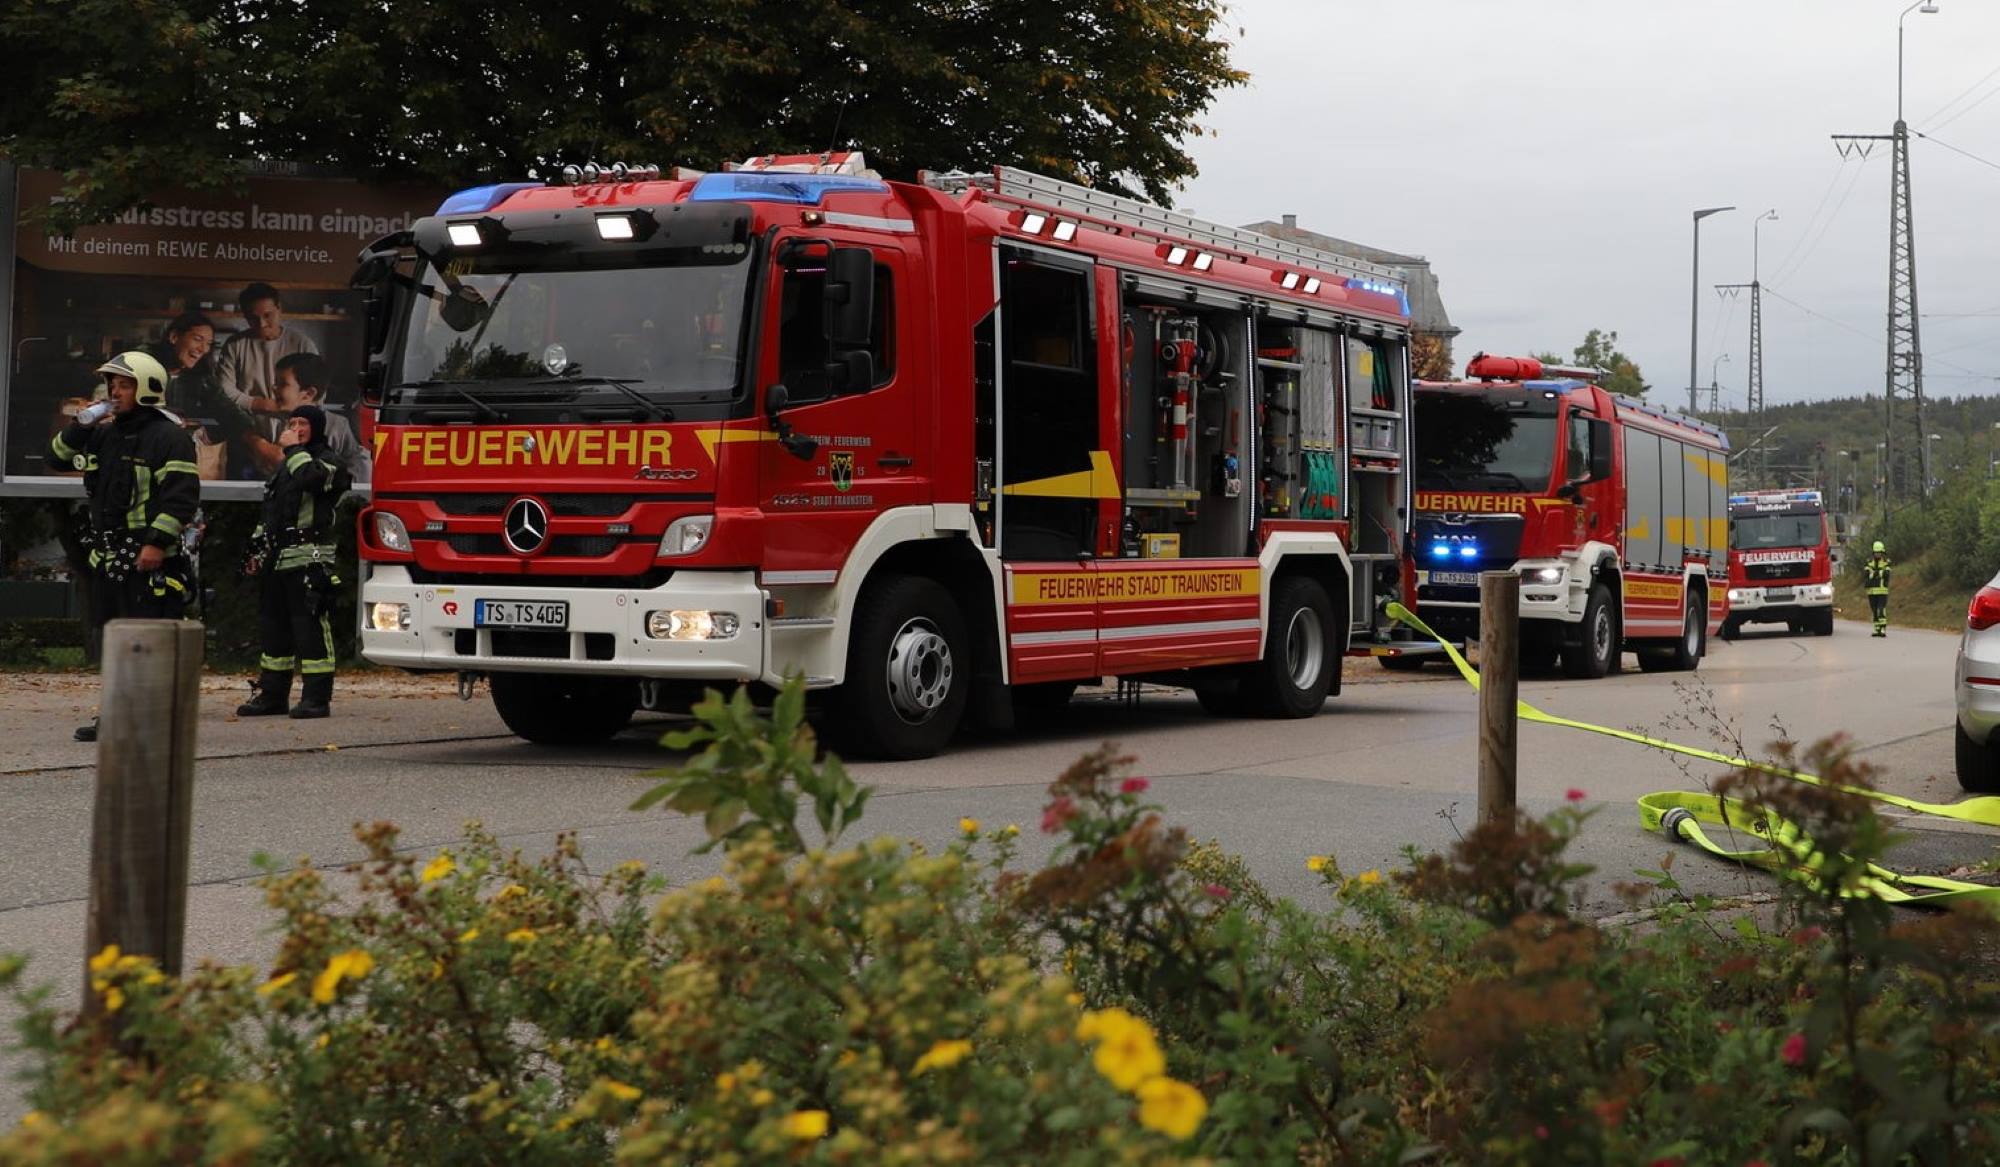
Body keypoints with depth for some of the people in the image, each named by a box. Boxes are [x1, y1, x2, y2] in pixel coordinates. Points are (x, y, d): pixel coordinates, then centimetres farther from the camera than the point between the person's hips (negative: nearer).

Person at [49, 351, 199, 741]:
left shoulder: (169, 437, -9)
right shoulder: (103, 434, 17)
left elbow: (182, 494, -16)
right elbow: (60, 454, 26)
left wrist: (158, 542, -23)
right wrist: (81, 426, 7)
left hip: (150, 559, -9)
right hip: (108, 557, 9)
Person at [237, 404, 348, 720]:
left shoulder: (327, 462, -2)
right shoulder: (287, 466, 23)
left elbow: (310, 477, -27)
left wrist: (293, 447, -12)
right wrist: (259, 551, 22)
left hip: (308, 560, -9)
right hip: (277, 560, 9)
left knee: (310, 626, -9)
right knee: (273, 625, 11)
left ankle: (317, 697, -7)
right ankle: (272, 694, 18)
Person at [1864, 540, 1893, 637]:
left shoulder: (1886, 562, -1)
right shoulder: (1868, 562, 6)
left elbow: (1886, 574, -15)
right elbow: (1865, 574, -7)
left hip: (1883, 590, -3)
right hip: (1871, 590, 3)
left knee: (1881, 610, -14)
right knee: (1874, 611, 8)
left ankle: (1883, 630, -17)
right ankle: (1877, 630, 15)